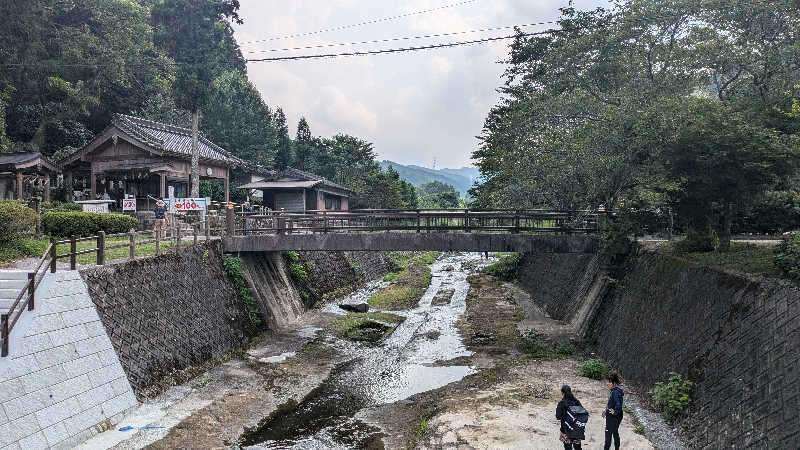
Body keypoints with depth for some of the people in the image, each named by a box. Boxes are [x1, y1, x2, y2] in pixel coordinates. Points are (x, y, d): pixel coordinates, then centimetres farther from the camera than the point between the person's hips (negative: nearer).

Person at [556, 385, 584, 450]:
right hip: (577, 429, 4)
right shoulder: (576, 402, -3)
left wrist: (557, 408, 2)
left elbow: (558, 417, -13)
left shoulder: (562, 403, -15)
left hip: (566, 430, -4)